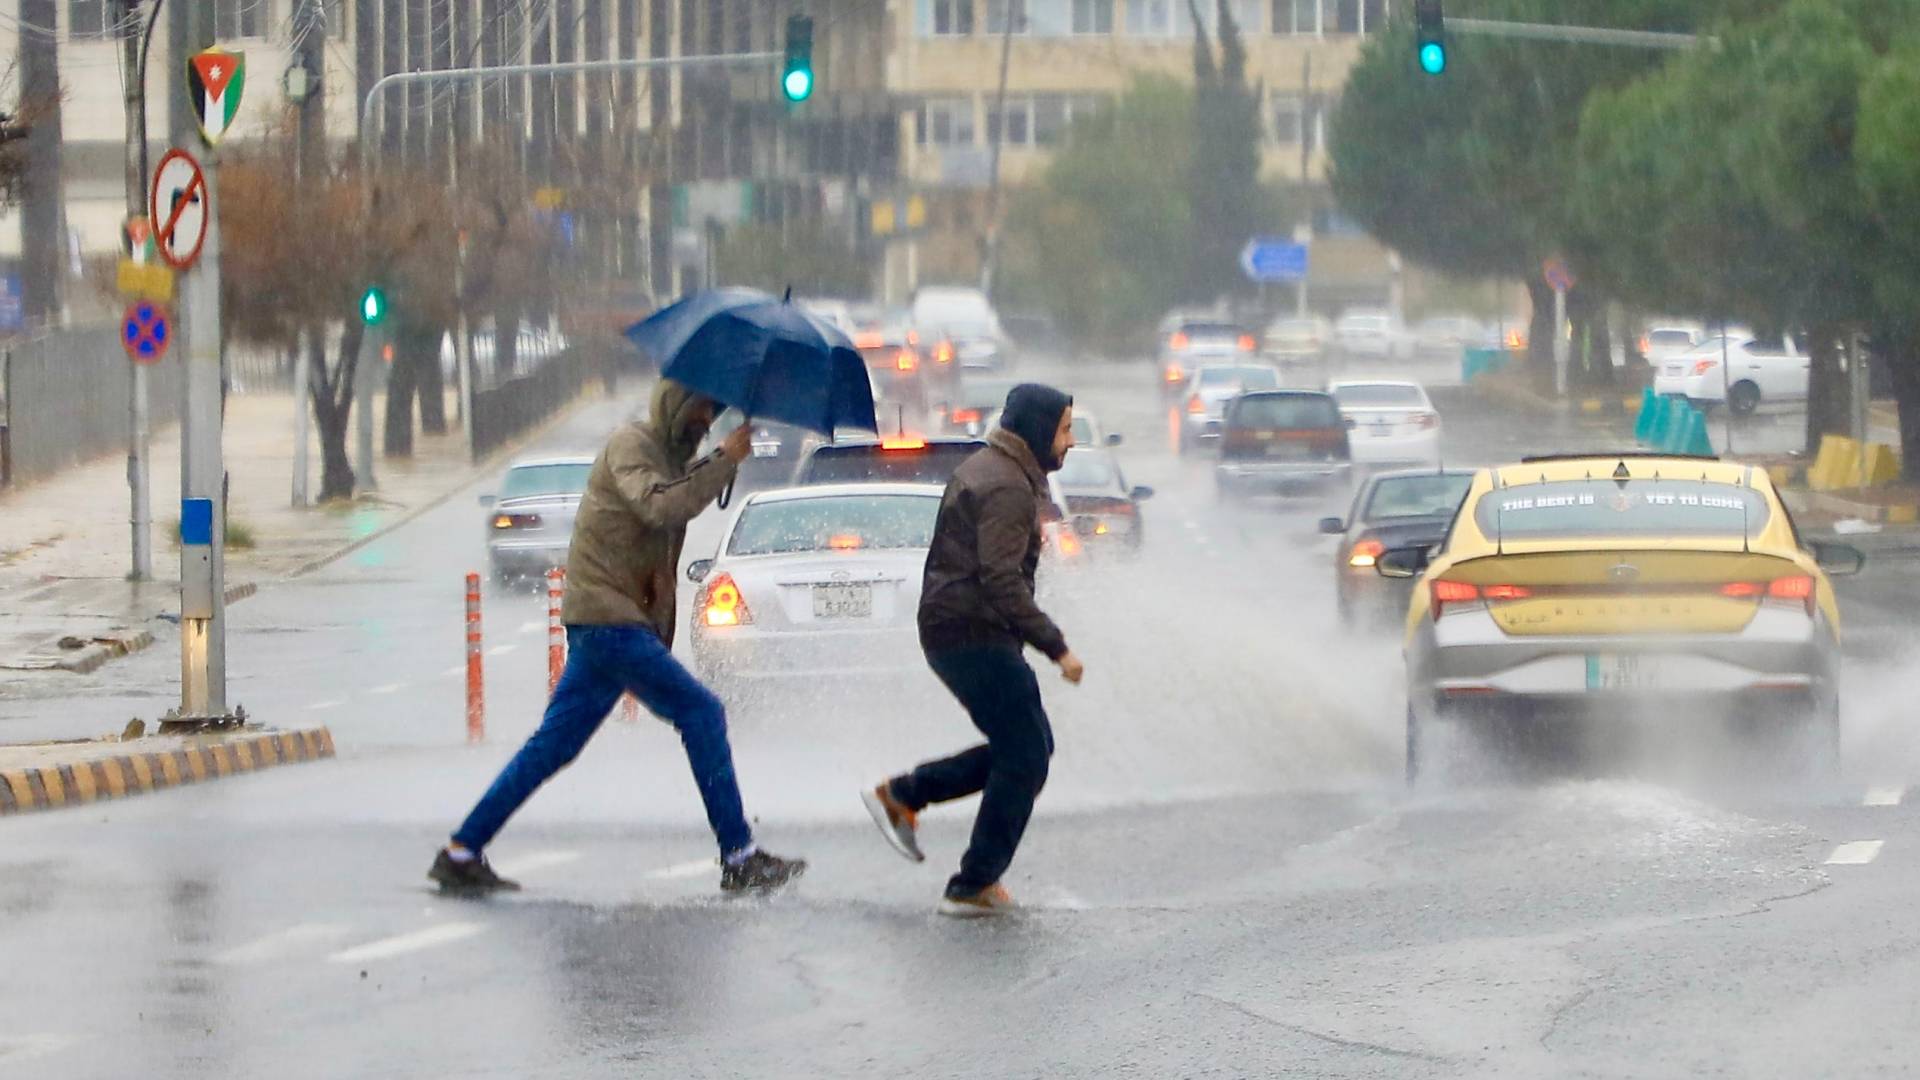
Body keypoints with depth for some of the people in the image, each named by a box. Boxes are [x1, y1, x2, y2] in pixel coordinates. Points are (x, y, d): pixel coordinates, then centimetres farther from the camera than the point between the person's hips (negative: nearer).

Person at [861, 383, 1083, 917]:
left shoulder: (983, 469, 17)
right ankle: (974, 886, 0)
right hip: (975, 634, -10)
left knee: (1027, 747, 16)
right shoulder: (1008, 488, -17)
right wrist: (1056, 647, -24)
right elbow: (1002, 581, -25)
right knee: (1026, 756, -4)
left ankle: (900, 796, 16)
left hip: (948, 628, 10)